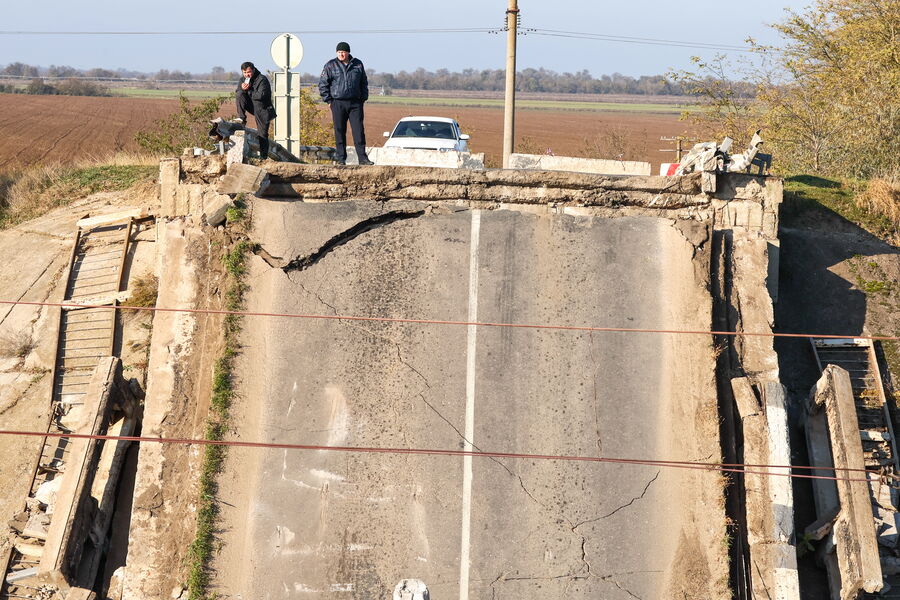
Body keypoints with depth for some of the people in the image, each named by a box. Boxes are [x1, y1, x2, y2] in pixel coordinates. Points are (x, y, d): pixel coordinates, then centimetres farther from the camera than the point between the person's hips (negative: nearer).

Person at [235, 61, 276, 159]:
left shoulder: (262, 79, -17)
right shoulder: (243, 80, 4)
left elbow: (261, 95, -27)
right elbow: (237, 94, 2)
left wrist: (248, 91, -15)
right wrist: (242, 89, -21)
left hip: (263, 110, -6)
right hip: (252, 106, 6)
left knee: (262, 134, -6)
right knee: (240, 95, -16)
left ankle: (263, 157, -1)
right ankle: (241, 118, -13)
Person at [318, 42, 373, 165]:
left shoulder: (358, 64, 9)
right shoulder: (331, 65, 3)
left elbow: (364, 83, 19)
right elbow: (322, 84, 4)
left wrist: (363, 99, 11)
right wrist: (329, 100, -2)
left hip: (355, 103, 1)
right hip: (338, 103, -1)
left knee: (359, 130, -4)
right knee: (339, 132, 0)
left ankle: (362, 157, -3)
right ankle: (340, 158, 6)